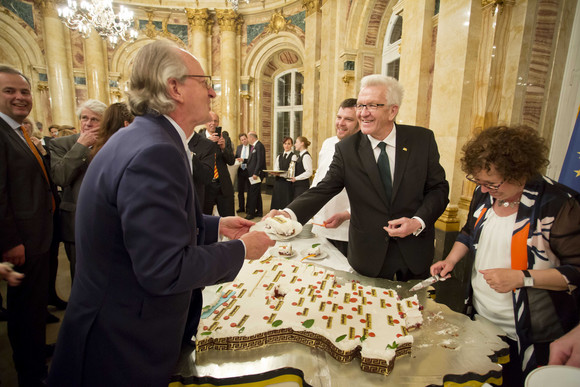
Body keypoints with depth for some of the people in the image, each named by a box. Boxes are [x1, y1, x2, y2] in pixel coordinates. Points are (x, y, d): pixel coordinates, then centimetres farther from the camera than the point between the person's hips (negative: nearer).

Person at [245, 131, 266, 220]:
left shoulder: (259, 146, -14)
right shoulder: (253, 146, 17)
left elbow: (260, 161, -20)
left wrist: (255, 173, -22)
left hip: (256, 173, -10)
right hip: (253, 173, 10)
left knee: (252, 193, -6)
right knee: (257, 193, 14)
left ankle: (251, 213, 0)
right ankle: (259, 212, 23)